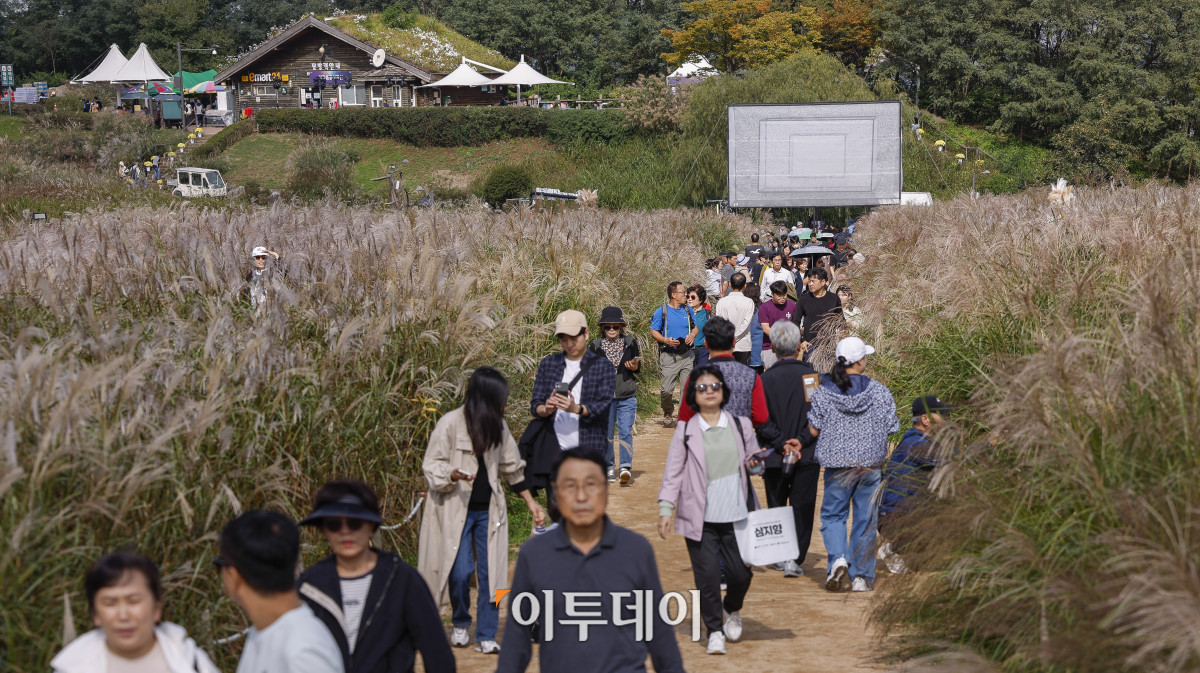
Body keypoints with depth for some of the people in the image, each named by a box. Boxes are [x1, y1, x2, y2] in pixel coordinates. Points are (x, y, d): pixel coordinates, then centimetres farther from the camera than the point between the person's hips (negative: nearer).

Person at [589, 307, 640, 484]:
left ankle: (626, 467, -10)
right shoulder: (596, 346, 5)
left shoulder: (630, 342, 6)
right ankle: (608, 468, 16)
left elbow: (638, 365, 14)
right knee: (605, 433, 5)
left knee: (625, 432, -9)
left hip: (627, 396, -1)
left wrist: (634, 367, -8)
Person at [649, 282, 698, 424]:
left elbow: (695, 327, 19)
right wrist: (666, 340, -17)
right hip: (669, 356, -3)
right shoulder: (661, 311, -3)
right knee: (667, 389, -6)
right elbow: (653, 331, 0)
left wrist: (692, 335, -4)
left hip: (686, 355, 4)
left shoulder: (688, 310, 9)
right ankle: (668, 412, 22)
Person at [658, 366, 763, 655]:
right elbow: (673, 473, 2)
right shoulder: (685, 431, 2)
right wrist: (665, 509, -6)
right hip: (700, 518, -2)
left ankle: (732, 611, 34)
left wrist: (754, 462, -5)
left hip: (736, 514, 2)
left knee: (741, 573, 3)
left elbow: (753, 457, 19)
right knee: (707, 576, -3)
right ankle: (715, 631, 13)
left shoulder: (740, 425, 8)